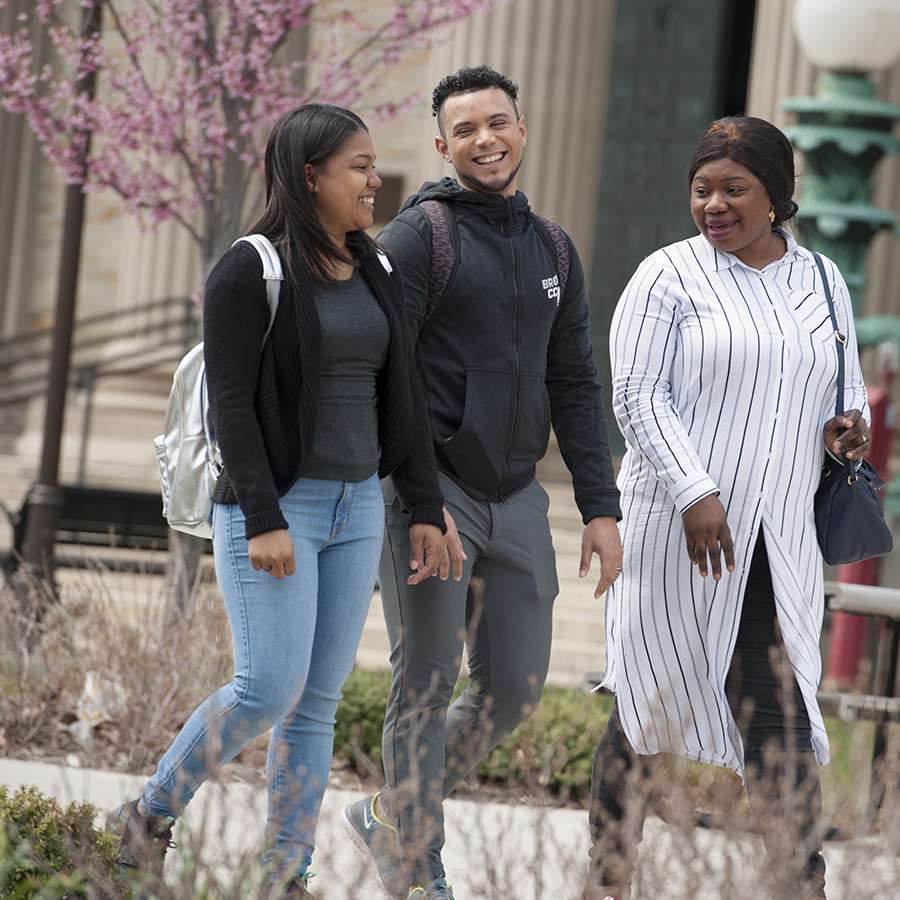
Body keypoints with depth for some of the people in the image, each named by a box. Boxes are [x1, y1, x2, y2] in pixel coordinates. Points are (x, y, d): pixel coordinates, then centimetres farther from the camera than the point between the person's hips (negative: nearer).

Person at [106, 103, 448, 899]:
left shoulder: (376, 275, 10)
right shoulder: (251, 272, -10)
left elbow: (401, 401, 13)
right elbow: (231, 406, -15)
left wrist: (426, 509, 7)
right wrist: (263, 521, -21)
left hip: (356, 507, 6)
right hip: (273, 505, -6)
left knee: (319, 700, 4)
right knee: (271, 690, -12)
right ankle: (149, 818, 8)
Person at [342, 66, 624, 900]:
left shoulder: (554, 253, 14)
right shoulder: (419, 236, -6)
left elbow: (575, 388, 15)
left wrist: (600, 506, 7)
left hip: (516, 501, 6)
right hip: (430, 488, -6)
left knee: (513, 690, 8)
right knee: (426, 684, -3)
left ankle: (390, 816, 26)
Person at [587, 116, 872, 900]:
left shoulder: (821, 283, 13)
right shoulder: (669, 276, -1)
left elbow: (846, 392, 22)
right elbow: (636, 395, -8)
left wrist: (848, 428, -3)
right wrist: (695, 495, -19)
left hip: (778, 541, 3)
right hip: (675, 531, -3)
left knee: (778, 718, -6)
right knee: (647, 705, 4)